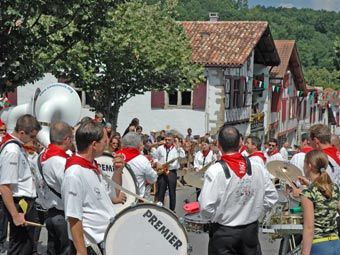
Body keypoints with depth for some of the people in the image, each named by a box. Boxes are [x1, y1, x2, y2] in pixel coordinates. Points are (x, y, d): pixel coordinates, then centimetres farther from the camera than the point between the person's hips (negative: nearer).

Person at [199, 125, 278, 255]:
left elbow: (206, 207, -21)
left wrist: (213, 218, -2)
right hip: (251, 230, 4)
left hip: (223, 233, -4)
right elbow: (272, 196, 2)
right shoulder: (256, 167, -5)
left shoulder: (215, 171, -18)